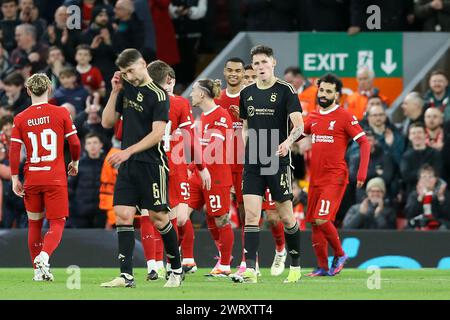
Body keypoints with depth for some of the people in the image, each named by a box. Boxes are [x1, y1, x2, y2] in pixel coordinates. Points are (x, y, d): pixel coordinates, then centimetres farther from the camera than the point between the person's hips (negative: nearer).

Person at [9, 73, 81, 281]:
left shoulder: (20, 119, 1)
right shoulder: (61, 113, -3)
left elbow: (14, 150, -2)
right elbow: (74, 143, -1)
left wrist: (14, 178, 3)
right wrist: (75, 162, 18)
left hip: (32, 178, 2)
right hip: (56, 178, -2)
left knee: (34, 224, 15)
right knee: (57, 223, 1)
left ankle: (38, 271, 18)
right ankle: (44, 256, -26)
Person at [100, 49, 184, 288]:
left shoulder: (157, 95, -8)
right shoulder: (126, 89, 12)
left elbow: (158, 132, -16)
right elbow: (107, 122, 14)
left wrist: (129, 151, -22)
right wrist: (115, 91, 3)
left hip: (152, 164, -6)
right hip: (127, 165, 6)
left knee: (159, 218, -2)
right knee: (122, 215, -4)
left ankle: (177, 269, 15)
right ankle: (126, 275, -6)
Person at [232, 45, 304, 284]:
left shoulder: (285, 91, -4)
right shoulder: (247, 93, 11)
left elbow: (299, 125, -12)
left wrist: (287, 142, -31)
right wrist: (246, 152, 12)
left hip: (278, 162, -4)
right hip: (252, 163, 4)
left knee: (286, 217, 3)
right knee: (251, 215, -7)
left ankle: (295, 266, 21)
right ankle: (250, 270, -12)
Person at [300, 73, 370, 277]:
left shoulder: (345, 117, -6)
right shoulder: (313, 117, 13)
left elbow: (364, 143, -8)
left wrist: (362, 174, -17)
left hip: (335, 178, -6)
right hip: (315, 179, 6)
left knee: (322, 219, -17)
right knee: (314, 223, 5)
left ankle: (339, 255, 4)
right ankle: (322, 267, 15)